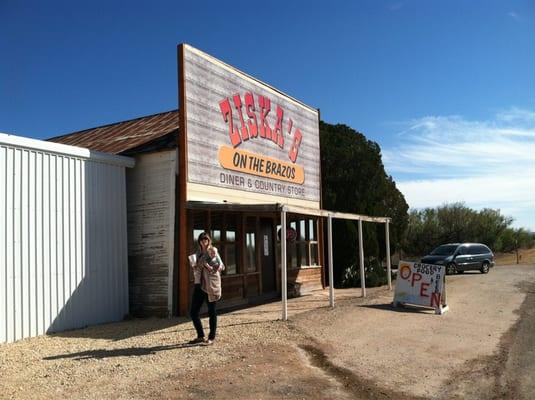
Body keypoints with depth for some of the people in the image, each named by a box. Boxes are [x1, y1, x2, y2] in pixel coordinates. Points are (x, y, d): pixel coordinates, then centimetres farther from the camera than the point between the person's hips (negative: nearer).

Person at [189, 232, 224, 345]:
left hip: (211, 285, -6)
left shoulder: (213, 251, -3)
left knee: (211, 312, 4)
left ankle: (212, 337, 17)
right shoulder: (198, 253, 13)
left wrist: (211, 268, -24)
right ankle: (200, 336, 18)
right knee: (193, 312, 4)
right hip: (199, 284, 6)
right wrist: (194, 266, 2)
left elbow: (221, 266, -7)